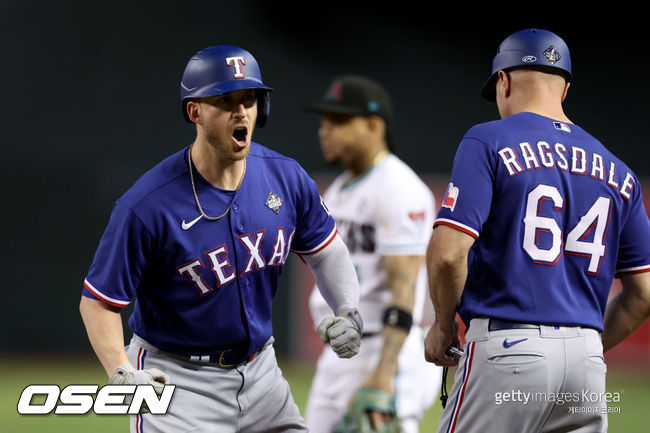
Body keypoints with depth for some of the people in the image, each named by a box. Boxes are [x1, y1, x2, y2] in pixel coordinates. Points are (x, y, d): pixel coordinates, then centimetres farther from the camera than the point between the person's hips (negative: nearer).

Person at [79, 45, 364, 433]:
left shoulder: (285, 178, -4)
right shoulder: (147, 206, -21)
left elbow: (325, 251, 13)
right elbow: (99, 301, -15)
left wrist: (348, 311, -4)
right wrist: (122, 374, -30)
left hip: (259, 372, 5)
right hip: (175, 381, -5)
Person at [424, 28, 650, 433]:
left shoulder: (489, 142, -2)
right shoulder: (616, 171, 14)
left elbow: (448, 252, -13)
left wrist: (443, 325, 3)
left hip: (507, 353, -5)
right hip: (588, 358, 5)